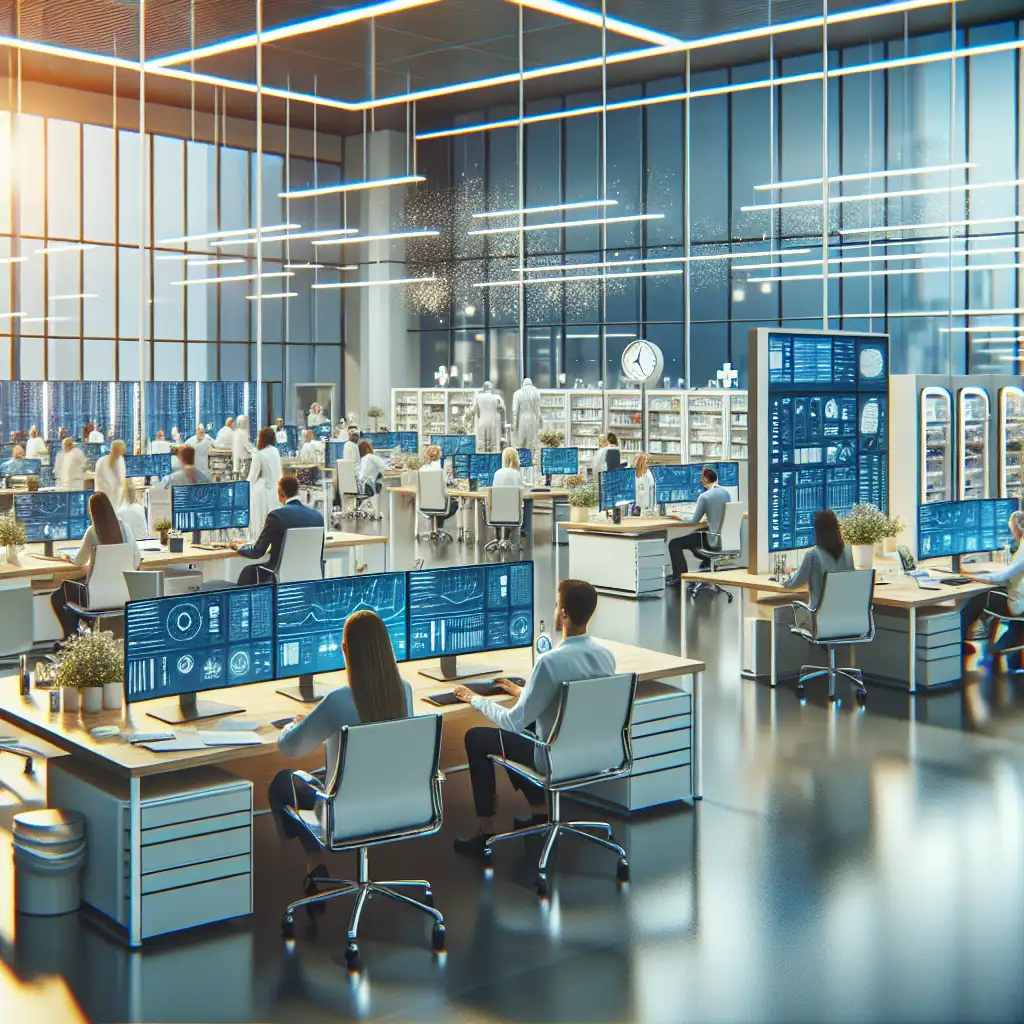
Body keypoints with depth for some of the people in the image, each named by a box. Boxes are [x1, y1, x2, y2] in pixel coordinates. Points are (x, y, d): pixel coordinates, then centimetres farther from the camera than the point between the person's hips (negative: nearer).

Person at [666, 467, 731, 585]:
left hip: (713, 540, -7)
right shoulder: (726, 493, 3)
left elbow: (694, 521, -9)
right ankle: (705, 567, 49)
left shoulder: (705, 497, -15)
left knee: (674, 544, 4)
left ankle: (679, 577, 7)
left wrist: (680, 518, 9)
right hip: (726, 539, 7)